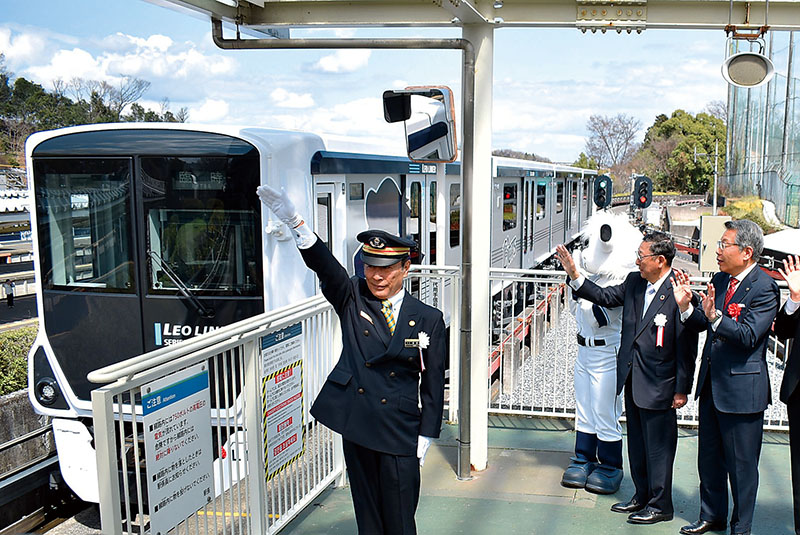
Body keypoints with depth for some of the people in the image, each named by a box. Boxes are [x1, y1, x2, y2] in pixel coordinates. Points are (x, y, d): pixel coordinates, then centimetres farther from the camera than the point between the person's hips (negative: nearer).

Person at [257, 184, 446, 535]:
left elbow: (433, 383, 1)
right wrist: (294, 222, -34)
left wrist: (426, 437, -1)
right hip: (355, 424, 2)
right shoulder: (351, 300, 1)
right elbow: (325, 267, -17)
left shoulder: (428, 319, -1)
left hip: (400, 431, -1)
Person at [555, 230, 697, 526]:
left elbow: (686, 346, -15)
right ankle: (642, 496, 35)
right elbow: (605, 296, 15)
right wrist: (574, 274, 5)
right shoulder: (634, 282, 2)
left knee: (658, 446, 6)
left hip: (659, 386, -7)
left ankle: (660, 505, 22)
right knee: (636, 442, 19)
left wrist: (682, 389, -13)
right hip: (631, 380, 7)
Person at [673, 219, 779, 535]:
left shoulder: (763, 288, -15)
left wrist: (715, 316, -36)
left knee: (741, 464, 7)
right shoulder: (719, 280, 7)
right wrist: (686, 306, -7)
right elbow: (702, 325, 10)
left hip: (741, 389, -8)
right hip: (711, 384, 8)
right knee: (709, 458, 19)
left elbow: (748, 336, -24)